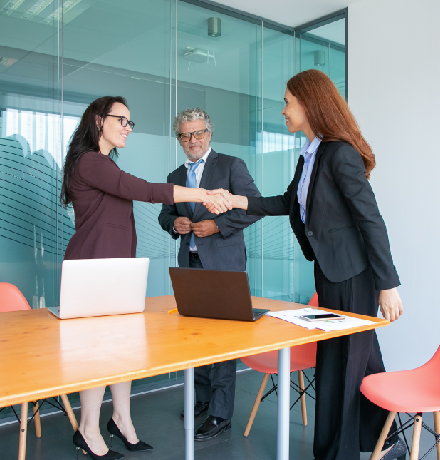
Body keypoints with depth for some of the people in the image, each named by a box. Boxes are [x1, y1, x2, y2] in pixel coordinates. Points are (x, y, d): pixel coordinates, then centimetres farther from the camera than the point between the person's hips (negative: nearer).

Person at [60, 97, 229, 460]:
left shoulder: (104, 164, 21)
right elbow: (142, 190, -23)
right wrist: (201, 195, -23)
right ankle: (89, 430, 11)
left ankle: (122, 419, 20)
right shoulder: (89, 162, -12)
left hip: (117, 265, 9)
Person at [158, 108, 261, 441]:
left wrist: (217, 224, -16)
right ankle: (203, 398, 27)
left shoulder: (231, 166, 0)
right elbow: (165, 214, 22)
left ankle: (221, 414, 5)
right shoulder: (176, 176, 17)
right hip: (190, 263, 6)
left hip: (223, 263, -5)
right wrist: (174, 222, -1)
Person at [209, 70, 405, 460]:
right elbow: (290, 202, 18)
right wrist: (237, 201, 11)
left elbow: (371, 219, -20)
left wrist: (388, 285, -19)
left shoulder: (340, 154, -18)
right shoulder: (310, 155, 9)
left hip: (352, 274, -9)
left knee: (339, 365, 2)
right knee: (360, 359, 19)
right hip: (330, 270, 9)